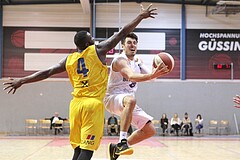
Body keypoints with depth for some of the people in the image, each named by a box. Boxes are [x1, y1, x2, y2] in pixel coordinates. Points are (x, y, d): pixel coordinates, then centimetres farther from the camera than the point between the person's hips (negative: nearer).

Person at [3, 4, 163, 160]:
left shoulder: (69, 59, 12)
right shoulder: (98, 50, 1)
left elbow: (46, 72, 14)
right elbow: (122, 33, 4)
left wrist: (21, 81, 24)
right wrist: (141, 16, 12)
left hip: (76, 104, 5)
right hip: (93, 104, -5)